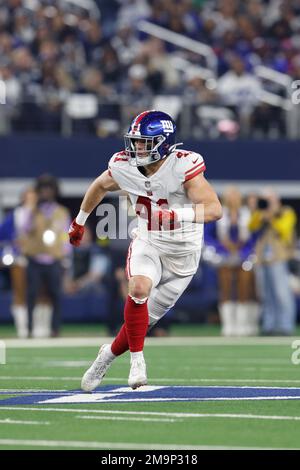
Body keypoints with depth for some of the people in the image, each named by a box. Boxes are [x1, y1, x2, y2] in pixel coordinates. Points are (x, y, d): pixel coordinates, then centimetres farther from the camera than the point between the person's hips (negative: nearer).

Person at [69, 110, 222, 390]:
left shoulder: (183, 165, -25)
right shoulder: (124, 166, -12)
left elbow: (214, 209, -32)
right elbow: (100, 186, 12)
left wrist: (178, 215, -48)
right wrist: (79, 221, 24)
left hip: (182, 251, -2)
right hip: (147, 243, 2)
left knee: (145, 319, 4)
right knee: (139, 289, -29)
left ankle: (109, 354, 31)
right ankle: (137, 360, -15)